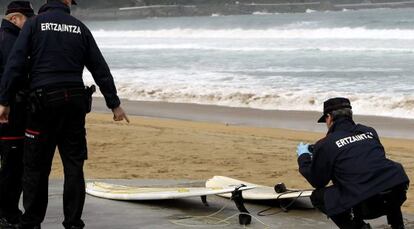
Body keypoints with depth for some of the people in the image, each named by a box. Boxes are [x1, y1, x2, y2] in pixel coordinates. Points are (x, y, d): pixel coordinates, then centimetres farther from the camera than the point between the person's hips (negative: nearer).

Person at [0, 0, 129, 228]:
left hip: (44, 100, -2)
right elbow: (100, 69, 11)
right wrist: (114, 103, 16)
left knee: (36, 166, 4)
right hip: (75, 101, 2)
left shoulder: (35, 23, 1)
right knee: (73, 165, 7)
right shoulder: (80, 28, 9)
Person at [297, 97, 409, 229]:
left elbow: (317, 182, 15)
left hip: (367, 204, -6)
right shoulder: (370, 132, 19)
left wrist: (303, 157, 32)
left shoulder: (326, 145, 3)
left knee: (317, 196, 16)